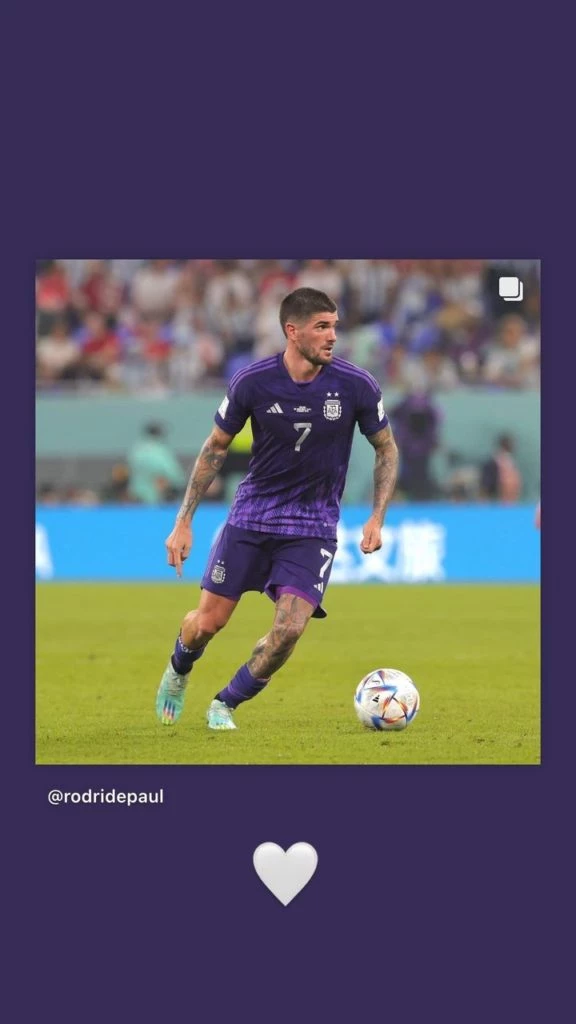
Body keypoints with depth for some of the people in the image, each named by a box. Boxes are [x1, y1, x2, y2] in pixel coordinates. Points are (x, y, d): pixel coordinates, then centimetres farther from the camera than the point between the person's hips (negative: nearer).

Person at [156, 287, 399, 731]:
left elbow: (387, 449, 3)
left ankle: (225, 704, 9)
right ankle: (178, 671, 40)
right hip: (252, 515, 0)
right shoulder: (252, 382, -13)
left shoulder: (357, 385, -13)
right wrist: (184, 521, -1)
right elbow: (216, 447, 1)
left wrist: (377, 519, -7)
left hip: (313, 526, 0)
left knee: (289, 629, -17)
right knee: (208, 623, 3)